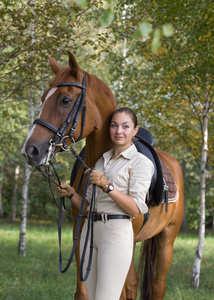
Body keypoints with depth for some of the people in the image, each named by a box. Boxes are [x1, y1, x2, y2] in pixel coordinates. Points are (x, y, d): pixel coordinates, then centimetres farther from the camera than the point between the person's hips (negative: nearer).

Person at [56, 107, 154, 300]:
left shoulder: (140, 162, -2)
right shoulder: (101, 161, 19)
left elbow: (136, 209, -12)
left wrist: (107, 186, -22)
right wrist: (71, 194, 1)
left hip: (116, 232, -7)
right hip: (90, 230, 7)